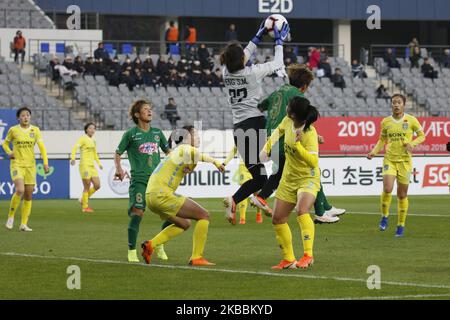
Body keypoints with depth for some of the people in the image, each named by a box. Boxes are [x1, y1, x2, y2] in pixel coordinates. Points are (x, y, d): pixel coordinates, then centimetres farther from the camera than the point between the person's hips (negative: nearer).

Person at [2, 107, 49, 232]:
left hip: (30, 165, 3)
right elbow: (5, 143, 16)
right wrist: (9, 153, -3)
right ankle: (11, 216, -3)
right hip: (17, 164, -3)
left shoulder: (35, 130, 3)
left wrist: (45, 163, -12)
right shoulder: (13, 130, -1)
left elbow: (42, 147, -2)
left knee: (28, 195, 1)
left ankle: (24, 224, 9)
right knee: (20, 190, -23)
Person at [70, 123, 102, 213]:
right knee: (87, 187, -5)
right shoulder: (83, 139, -6)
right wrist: (72, 158, -35)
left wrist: (99, 163, 29)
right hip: (84, 165, -8)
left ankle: (83, 200, 20)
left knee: (97, 186, 3)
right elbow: (75, 148, -20)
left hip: (92, 165, 8)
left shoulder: (93, 141, 17)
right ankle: (85, 207, 5)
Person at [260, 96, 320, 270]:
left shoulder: (309, 134, -27)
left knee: (302, 210, -34)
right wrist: (267, 148, 9)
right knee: (278, 219, 8)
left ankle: (308, 255, -34)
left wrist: (297, 145, -44)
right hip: (289, 179, 8)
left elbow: (313, 162, -35)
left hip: (308, 179, -8)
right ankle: (289, 259, 20)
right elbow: (279, 130, 18)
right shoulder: (288, 121, -7)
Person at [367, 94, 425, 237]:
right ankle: (384, 217, 5)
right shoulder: (385, 122, 4)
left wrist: (412, 144, -14)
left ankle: (401, 225, 18)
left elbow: (422, 136, 5)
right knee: (387, 189, -19)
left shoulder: (411, 120, -3)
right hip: (389, 159, 1)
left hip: (405, 160, -1)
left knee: (402, 194, 4)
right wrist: (374, 152, 0)